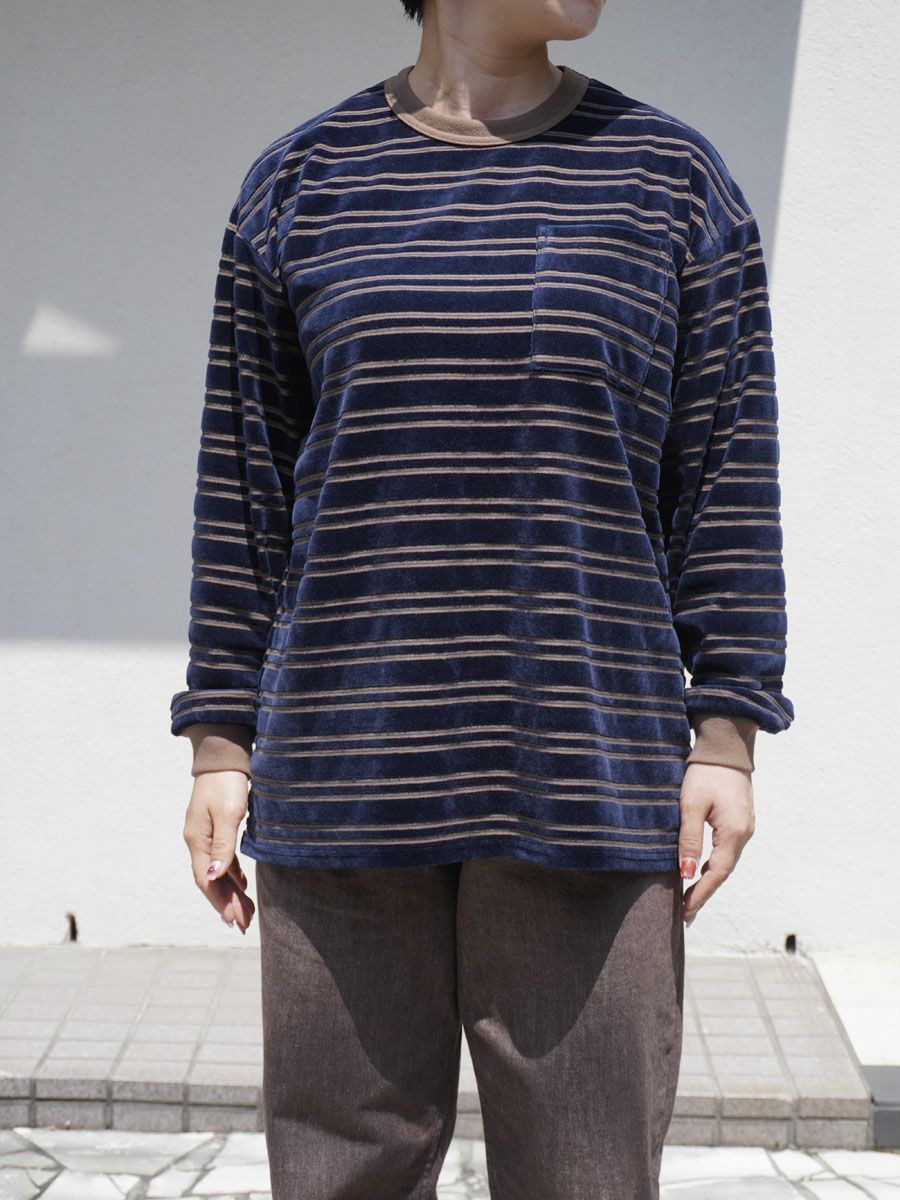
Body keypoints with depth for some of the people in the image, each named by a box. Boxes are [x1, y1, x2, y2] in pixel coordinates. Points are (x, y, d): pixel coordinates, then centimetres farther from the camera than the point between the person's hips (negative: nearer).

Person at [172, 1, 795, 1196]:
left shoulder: (672, 179, 5)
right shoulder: (298, 184, 7)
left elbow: (726, 473, 3)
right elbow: (244, 485, 8)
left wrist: (727, 737, -3)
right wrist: (219, 744, 5)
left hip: (583, 780, -1)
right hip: (347, 780, 1)